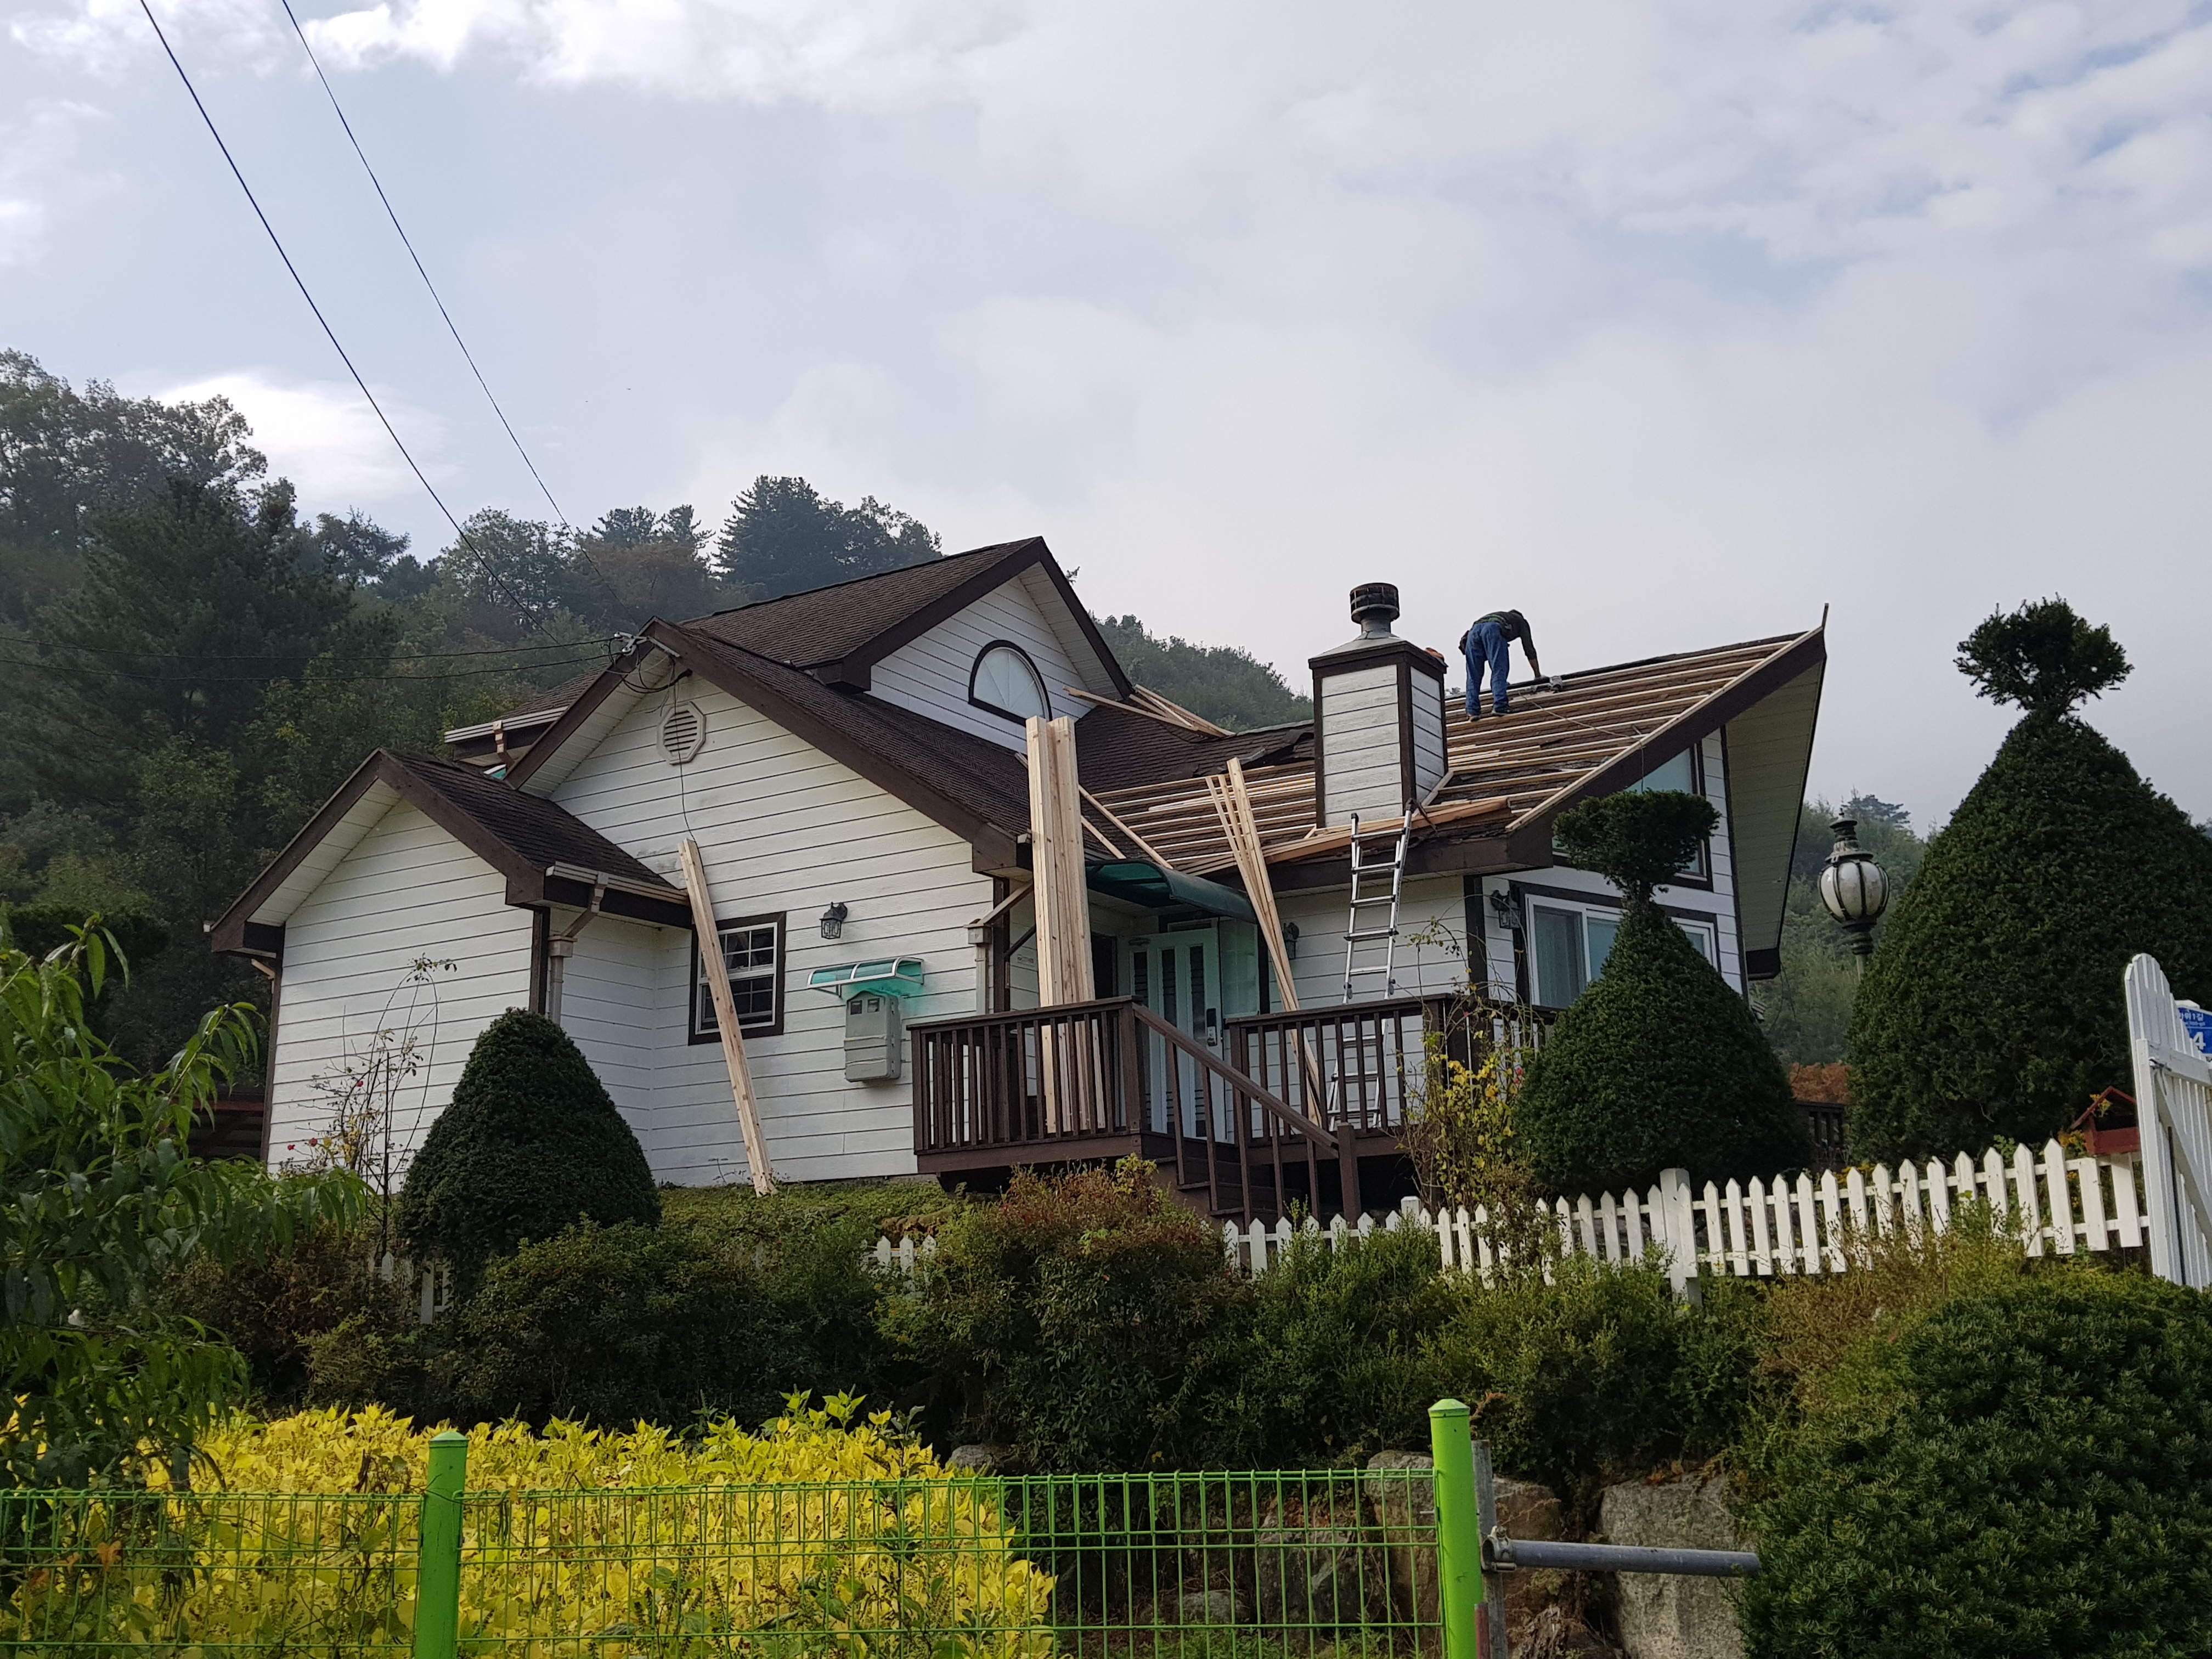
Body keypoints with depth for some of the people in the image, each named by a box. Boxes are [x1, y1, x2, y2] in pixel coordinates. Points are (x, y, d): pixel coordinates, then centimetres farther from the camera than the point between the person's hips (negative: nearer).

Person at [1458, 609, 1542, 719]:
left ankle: (1473, 711, -6)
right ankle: (1499, 706, -17)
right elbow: (1529, 649, 29)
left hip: (1474, 631, 5)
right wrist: (1538, 676, 35)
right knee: (1500, 670, -4)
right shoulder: (1521, 621, 35)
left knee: (1474, 676, 4)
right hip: (1493, 629, -5)